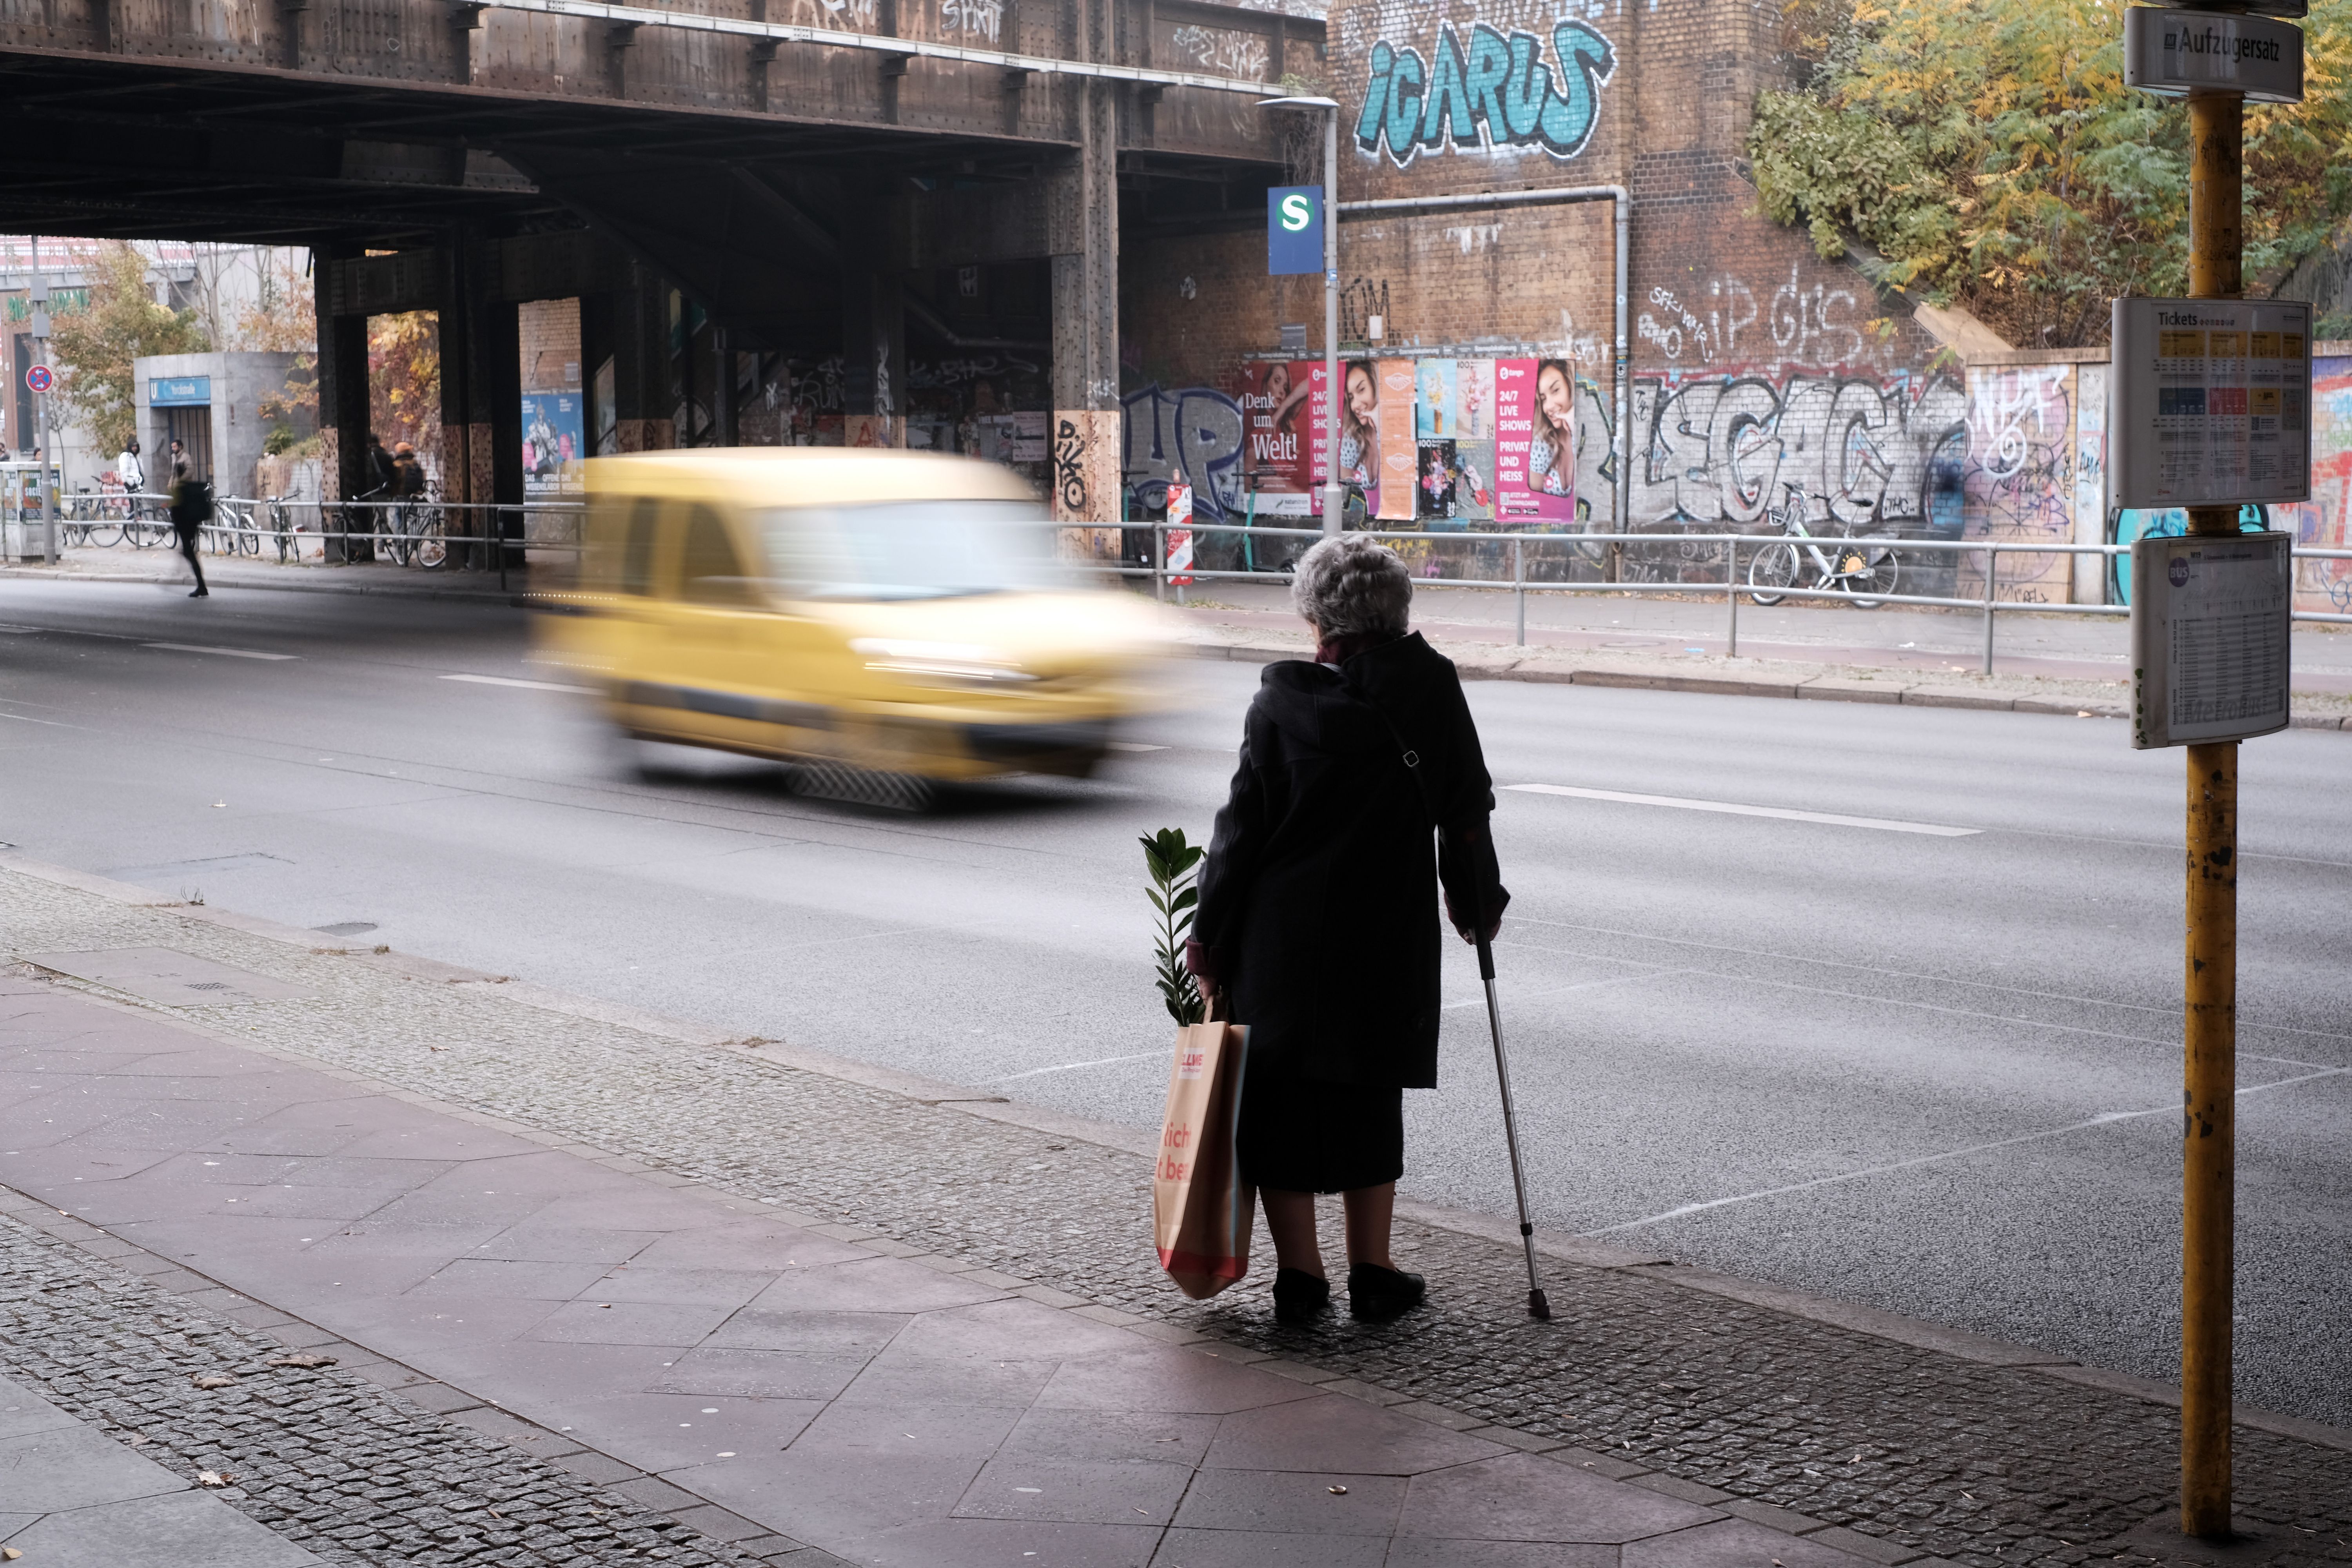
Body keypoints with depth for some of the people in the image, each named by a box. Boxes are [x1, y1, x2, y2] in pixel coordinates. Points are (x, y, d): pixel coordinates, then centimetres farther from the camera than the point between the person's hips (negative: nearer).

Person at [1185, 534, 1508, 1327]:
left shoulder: (1283, 700, -8)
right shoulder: (1431, 688, -4)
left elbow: (1244, 825, -6)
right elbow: (1466, 809, 2)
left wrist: (1209, 934, 1)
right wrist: (1477, 903, 17)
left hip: (1280, 934, -2)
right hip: (1388, 934, 2)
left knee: (1281, 1097, 9)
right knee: (1368, 1100, 15)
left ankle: (1299, 1275, 10)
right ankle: (1373, 1274, 18)